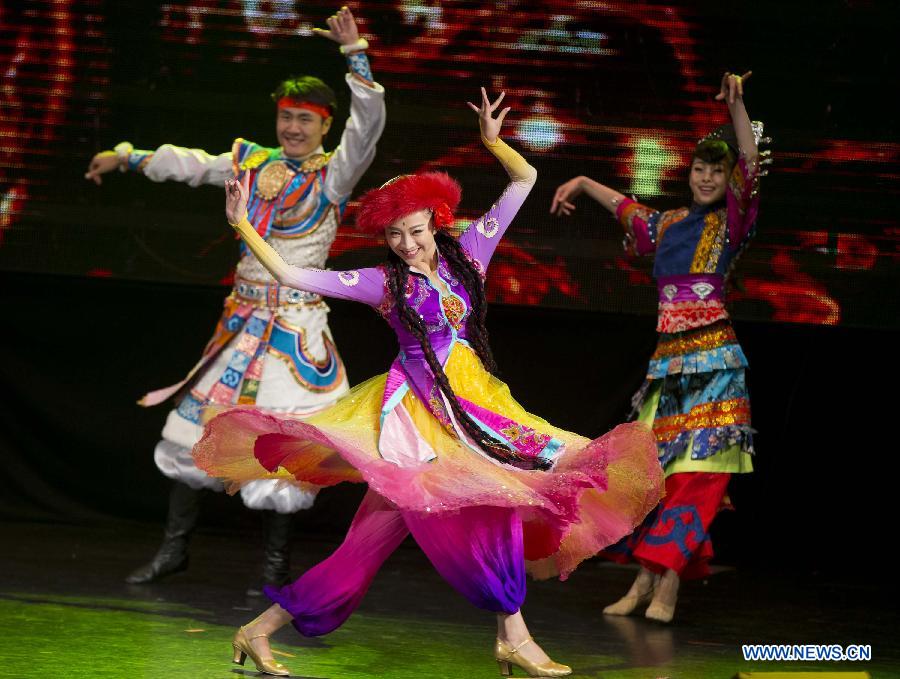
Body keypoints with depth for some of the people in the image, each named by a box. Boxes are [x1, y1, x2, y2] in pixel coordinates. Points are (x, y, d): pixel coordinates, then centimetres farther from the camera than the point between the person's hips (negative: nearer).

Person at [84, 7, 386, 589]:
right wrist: (127, 158, 28)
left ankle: (276, 564, 6)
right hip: (243, 319, 6)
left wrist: (355, 52, -29)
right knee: (195, 424, 8)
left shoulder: (334, 173, -5)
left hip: (297, 326, -5)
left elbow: (369, 124, -21)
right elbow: (189, 164, 21)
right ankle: (174, 548, 21)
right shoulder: (252, 161, 9)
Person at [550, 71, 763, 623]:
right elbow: (621, 204, 37)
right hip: (666, 360, 6)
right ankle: (645, 581, 8)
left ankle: (668, 584, -12)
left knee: (696, 469, -9)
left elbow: (751, 164, -16)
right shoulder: (668, 225, 17)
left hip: (713, 359, -6)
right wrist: (580, 183, 41)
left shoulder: (731, 223, 1)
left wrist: (736, 106, -26)